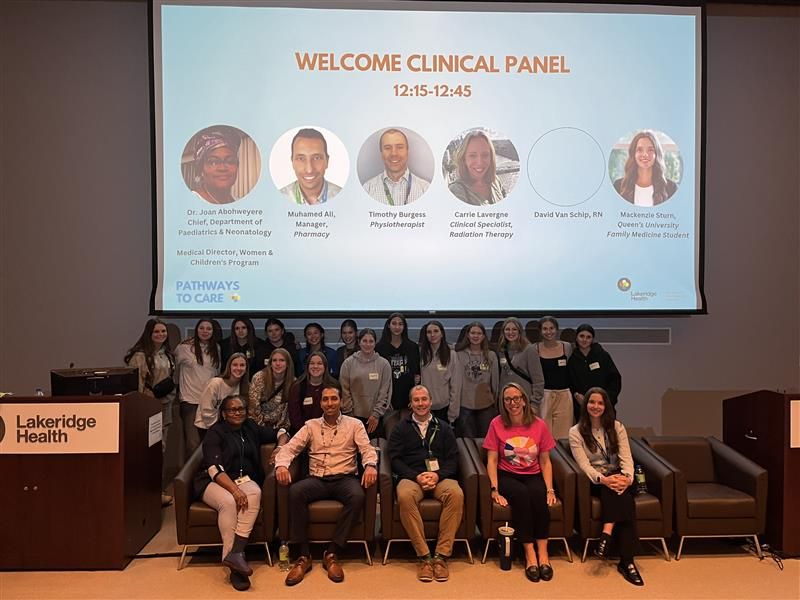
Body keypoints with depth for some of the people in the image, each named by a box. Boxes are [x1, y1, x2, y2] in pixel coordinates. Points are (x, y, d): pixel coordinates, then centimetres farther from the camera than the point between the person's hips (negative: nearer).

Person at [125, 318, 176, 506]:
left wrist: (171, 397, 13)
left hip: (165, 407, 8)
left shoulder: (167, 354, 13)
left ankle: (159, 489, 22)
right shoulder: (140, 355, -12)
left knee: (161, 448, 12)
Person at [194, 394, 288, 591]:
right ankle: (234, 567, -31)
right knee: (229, 502, -36)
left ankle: (235, 553, -38)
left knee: (255, 493, -32)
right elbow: (215, 469, -16)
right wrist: (234, 490, -29)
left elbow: (281, 433, 22)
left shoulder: (251, 428, 11)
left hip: (244, 479, 4)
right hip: (214, 482, -3)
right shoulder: (215, 433, -4)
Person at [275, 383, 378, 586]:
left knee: (357, 496, -34)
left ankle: (332, 554, -22)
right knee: (295, 491, -31)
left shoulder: (354, 424, 11)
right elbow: (290, 448, 5)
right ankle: (304, 555, -21)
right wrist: (281, 464, -18)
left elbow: (367, 449, 0)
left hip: (344, 478, -1)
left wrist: (370, 465, -24)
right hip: (317, 479, 1)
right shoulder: (311, 426, 14)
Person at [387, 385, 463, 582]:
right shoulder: (401, 429, 17)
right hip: (411, 477, -1)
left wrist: (438, 475, -9)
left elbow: (453, 459, 11)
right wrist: (417, 476, -10)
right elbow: (395, 459, 6)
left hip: (440, 476, 1)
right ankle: (424, 556, -28)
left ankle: (441, 555, -26)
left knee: (456, 494, -33)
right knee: (405, 496, -36)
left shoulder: (443, 428, 20)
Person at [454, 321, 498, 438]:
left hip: (486, 404, 2)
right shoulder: (459, 355, -2)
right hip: (465, 404, -2)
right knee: (467, 437, 7)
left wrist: (497, 403, 8)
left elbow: (495, 380, 8)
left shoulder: (491, 356, 5)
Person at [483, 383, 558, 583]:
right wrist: (494, 489, -15)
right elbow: (492, 460, -4)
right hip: (507, 476, -1)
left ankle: (543, 553, -22)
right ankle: (529, 554, -25)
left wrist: (550, 489, -7)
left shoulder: (539, 425, 0)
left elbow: (545, 461, 4)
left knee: (539, 494, -32)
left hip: (533, 476, 1)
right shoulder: (497, 424, -4)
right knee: (521, 494, -33)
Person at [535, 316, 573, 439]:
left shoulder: (567, 347, 5)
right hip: (543, 395, -1)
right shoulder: (536, 349, 0)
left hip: (564, 395, 2)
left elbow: (572, 371, 13)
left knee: (563, 436, 3)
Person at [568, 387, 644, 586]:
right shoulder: (576, 432, 1)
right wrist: (603, 479, -28)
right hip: (595, 481, -2)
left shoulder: (617, 427, 10)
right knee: (624, 499, -32)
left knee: (621, 490, -34)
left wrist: (627, 477, -22)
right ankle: (627, 561, -33)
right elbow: (584, 464, -10)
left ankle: (606, 536, -40)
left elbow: (626, 458, -1)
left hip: (618, 477, 2)